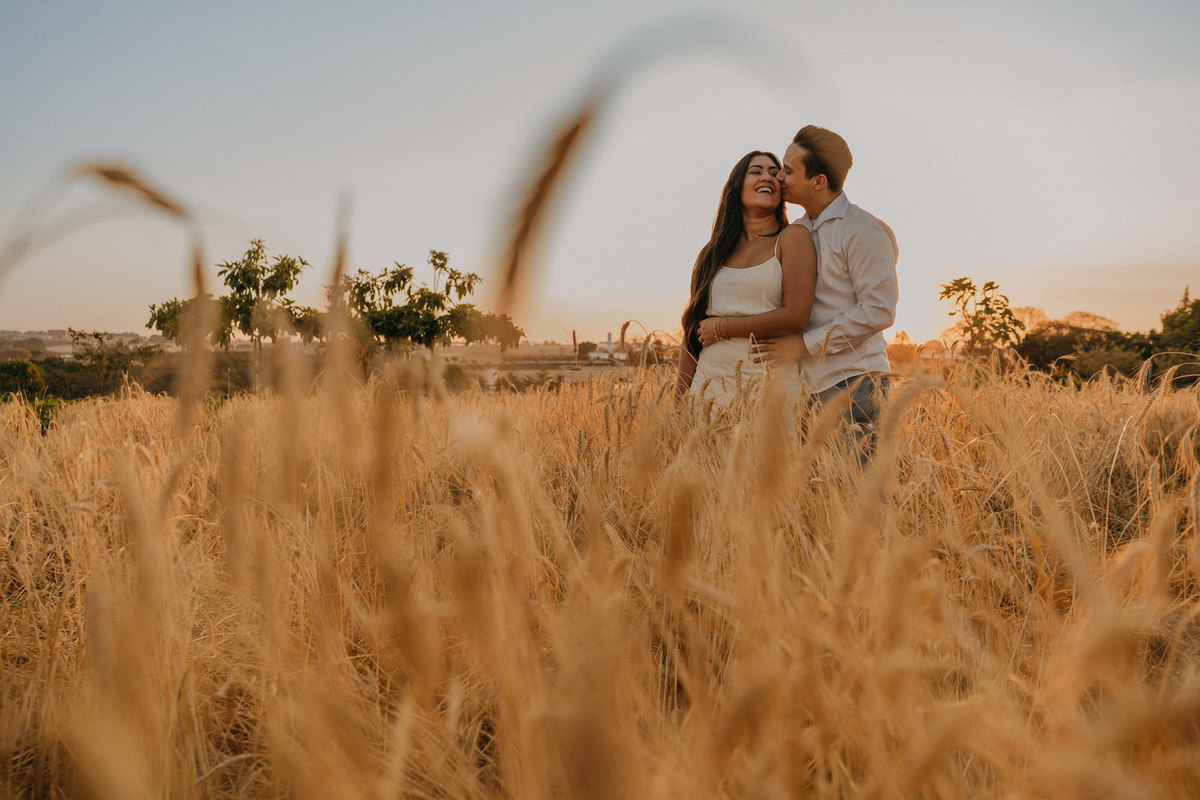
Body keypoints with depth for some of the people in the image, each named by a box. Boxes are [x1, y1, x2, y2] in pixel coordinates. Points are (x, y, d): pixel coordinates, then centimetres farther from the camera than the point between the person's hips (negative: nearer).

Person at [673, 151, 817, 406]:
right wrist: (679, 402, 4)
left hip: (769, 383, -3)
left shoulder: (793, 237, 1)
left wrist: (721, 328, -6)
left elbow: (796, 315, -11)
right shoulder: (715, 252, 13)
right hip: (711, 382, 3)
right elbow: (692, 331, 11)